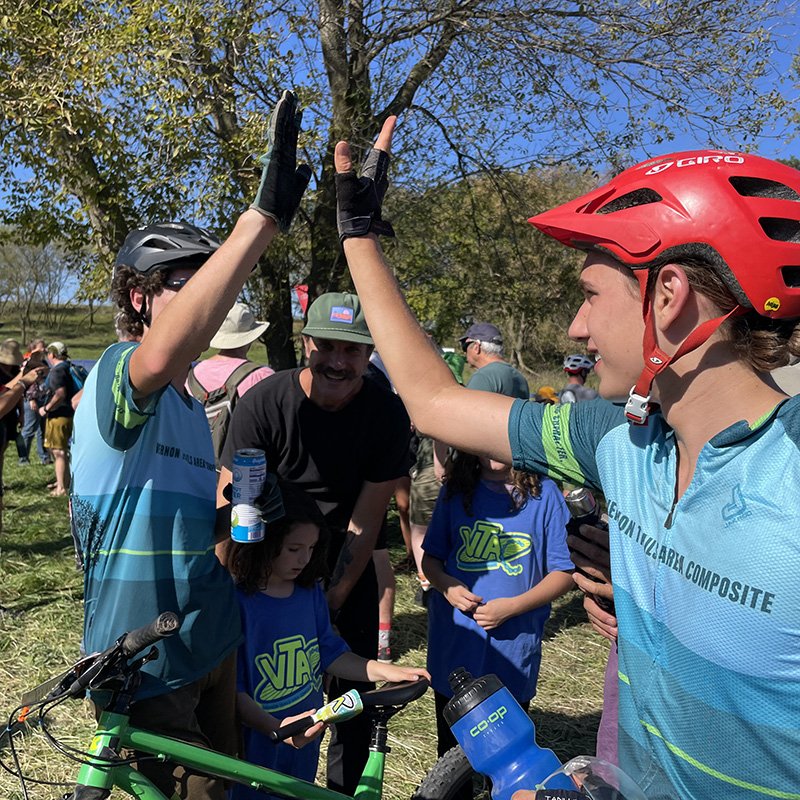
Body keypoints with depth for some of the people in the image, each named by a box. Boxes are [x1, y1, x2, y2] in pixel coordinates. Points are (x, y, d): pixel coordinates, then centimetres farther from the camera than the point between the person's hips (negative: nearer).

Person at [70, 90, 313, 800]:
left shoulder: (193, 408, 10)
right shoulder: (118, 374, -18)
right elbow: (163, 355, -45)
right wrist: (262, 216, -48)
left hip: (212, 646, 9)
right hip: (146, 669, -9)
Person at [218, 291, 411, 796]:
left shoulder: (387, 414, -17)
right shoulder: (263, 404, -20)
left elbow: (364, 523, -15)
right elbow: (230, 507, -20)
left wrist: (332, 602, -16)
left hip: (347, 563, 1)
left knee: (354, 695, 5)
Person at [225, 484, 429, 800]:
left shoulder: (310, 591, -2)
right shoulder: (235, 603, -22)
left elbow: (330, 653, 5)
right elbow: (231, 688, -20)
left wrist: (385, 671, -5)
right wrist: (276, 728, -31)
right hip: (254, 747, -6)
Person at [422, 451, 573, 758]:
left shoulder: (544, 494, -7)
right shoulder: (456, 491, 1)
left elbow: (563, 573, -5)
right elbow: (431, 557, 9)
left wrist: (513, 606, -17)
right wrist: (445, 584, -12)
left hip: (513, 645, -2)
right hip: (453, 644, 3)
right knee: (453, 756, 18)